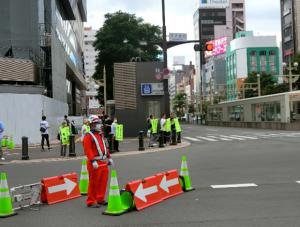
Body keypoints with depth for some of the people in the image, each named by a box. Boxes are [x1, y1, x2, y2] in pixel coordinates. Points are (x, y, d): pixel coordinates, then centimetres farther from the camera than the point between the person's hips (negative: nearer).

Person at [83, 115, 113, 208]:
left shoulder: (100, 134, 17)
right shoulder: (88, 136, -10)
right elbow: (87, 150, -19)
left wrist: (109, 157, 18)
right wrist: (93, 161, -26)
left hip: (104, 162, 8)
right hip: (95, 163, -8)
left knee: (103, 182, 13)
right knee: (93, 183, -2)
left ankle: (100, 199, 26)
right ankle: (91, 202, 7)